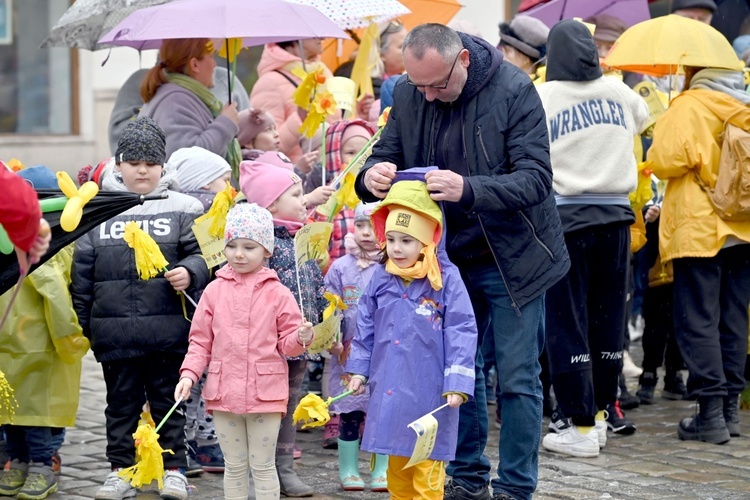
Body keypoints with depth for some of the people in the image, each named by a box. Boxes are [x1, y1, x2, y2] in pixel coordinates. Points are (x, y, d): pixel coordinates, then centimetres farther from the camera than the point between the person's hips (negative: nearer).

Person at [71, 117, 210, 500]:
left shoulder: (182, 209, 2)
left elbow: (202, 254, 6)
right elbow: (82, 273, 10)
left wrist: (189, 272, -16)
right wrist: (80, 323, 7)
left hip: (167, 329, -2)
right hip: (114, 333, 2)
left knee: (168, 400, 7)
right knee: (121, 403, 10)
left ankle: (174, 469, 17)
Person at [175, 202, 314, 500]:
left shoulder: (278, 294, -2)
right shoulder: (215, 291, 3)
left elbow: (286, 343, 0)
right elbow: (201, 340, 6)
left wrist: (301, 338, -21)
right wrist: (189, 374, -6)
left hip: (265, 394, -2)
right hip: (224, 392, 2)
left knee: (262, 466, 6)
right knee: (234, 466, 13)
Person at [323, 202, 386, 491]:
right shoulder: (340, 268, 3)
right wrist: (333, 340, -7)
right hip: (349, 350, 0)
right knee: (349, 413, 4)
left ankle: (382, 470, 14)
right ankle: (348, 470, 14)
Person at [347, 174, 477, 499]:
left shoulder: (446, 280, -11)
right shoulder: (380, 279, 4)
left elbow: (461, 333, -11)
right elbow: (366, 327, 14)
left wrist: (457, 384, -14)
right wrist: (359, 369, 11)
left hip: (429, 391, -5)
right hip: (389, 389, 5)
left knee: (426, 470, 1)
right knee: (396, 464, 16)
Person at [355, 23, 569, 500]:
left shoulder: (513, 90, -19)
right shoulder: (408, 94, -4)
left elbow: (536, 178, -24)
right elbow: (386, 153, 3)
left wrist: (468, 189, -41)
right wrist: (373, 174, -24)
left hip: (511, 257, -4)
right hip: (450, 256, 5)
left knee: (517, 378, 0)